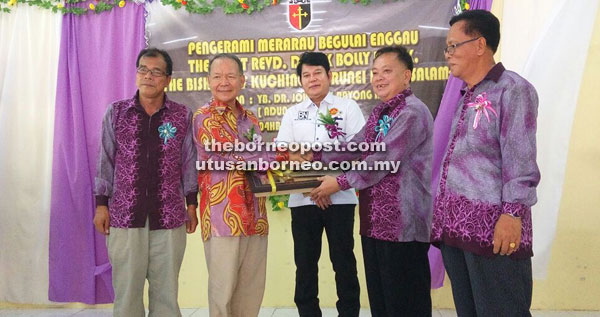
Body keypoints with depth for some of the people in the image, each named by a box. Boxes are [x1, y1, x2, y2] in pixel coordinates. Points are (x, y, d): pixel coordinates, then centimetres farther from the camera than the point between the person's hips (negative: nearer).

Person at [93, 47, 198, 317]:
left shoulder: (182, 116, 4)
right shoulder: (116, 112, 6)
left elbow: (189, 162, 6)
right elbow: (106, 161, 6)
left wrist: (191, 205, 4)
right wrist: (101, 204, 2)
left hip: (170, 217, 0)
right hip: (124, 215, 1)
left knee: (166, 293, 8)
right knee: (126, 292, 7)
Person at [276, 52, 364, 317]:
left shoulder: (347, 107, 7)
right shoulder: (292, 114, 14)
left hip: (340, 196, -2)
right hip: (302, 198, 3)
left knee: (343, 260, 3)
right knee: (305, 262, 7)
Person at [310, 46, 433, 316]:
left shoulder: (413, 113, -14)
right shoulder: (379, 113, 16)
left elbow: (384, 160, -20)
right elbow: (355, 148, 16)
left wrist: (340, 183, -12)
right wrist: (313, 155, 6)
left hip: (402, 224, -9)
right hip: (374, 221, 9)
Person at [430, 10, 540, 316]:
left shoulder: (512, 89, -6)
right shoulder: (468, 97, 19)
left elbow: (520, 159, -15)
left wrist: (513, 213, -21)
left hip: (492, 225, -8)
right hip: (456, 223, 9)